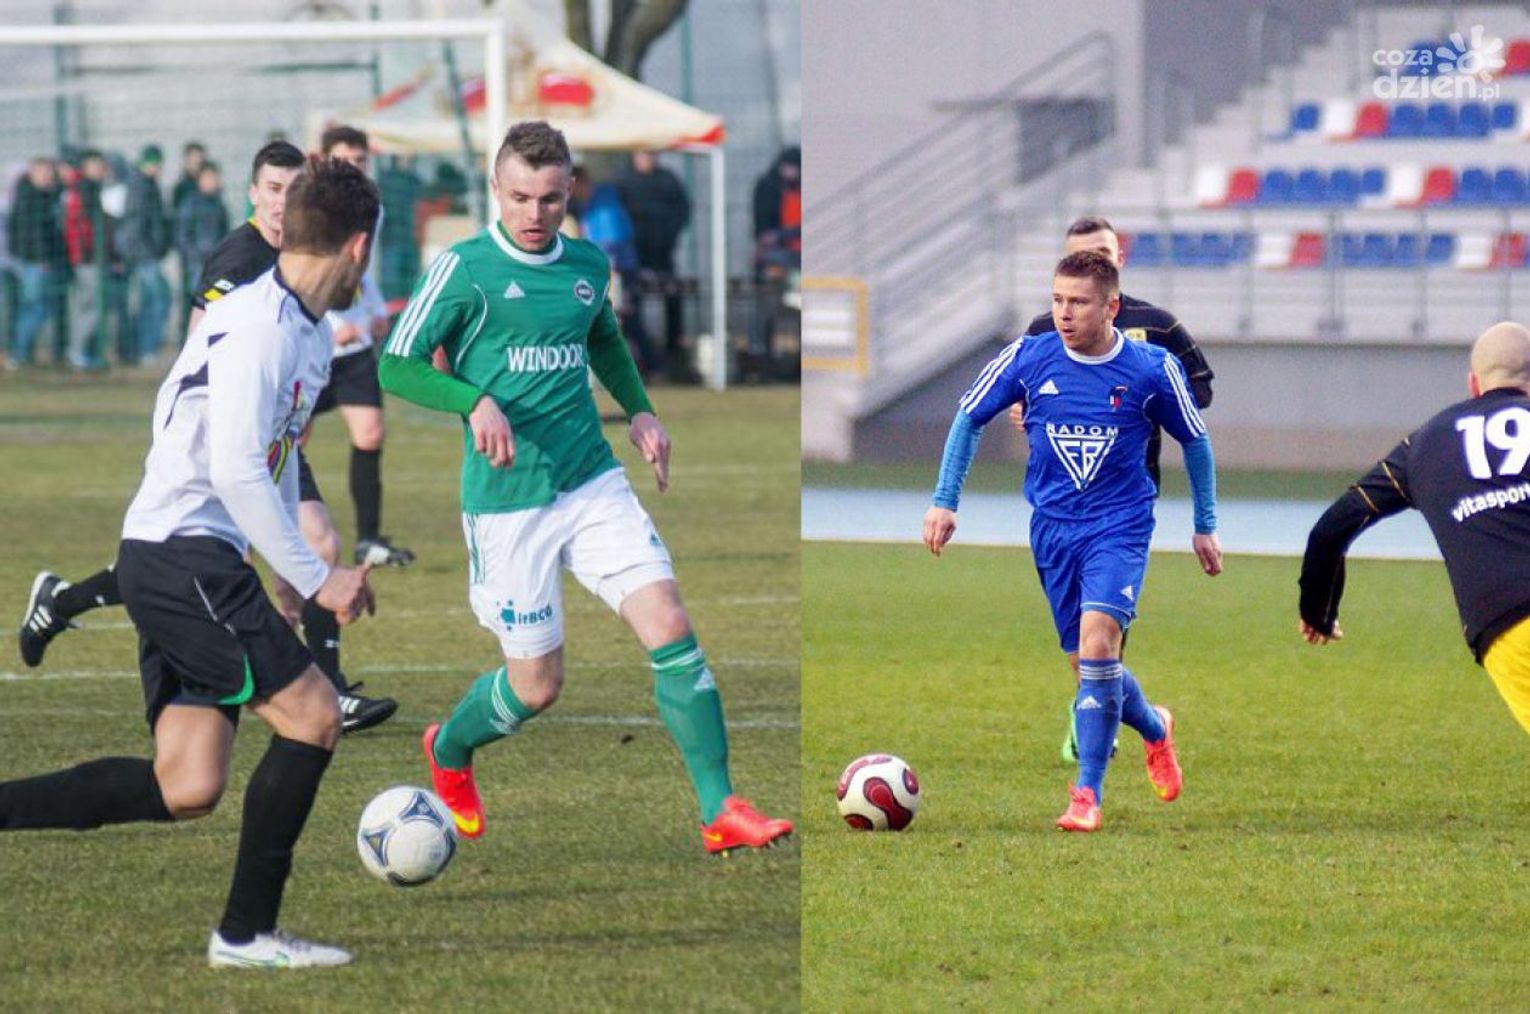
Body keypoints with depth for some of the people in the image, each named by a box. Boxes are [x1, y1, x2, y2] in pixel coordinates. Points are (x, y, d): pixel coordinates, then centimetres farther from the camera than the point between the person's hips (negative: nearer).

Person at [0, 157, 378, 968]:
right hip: (183, 556, -10)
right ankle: (245, 933, -1)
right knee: (312, 716, -9)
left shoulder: (307, 329, 15)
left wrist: (292, 566, 22)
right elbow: (235, 470, -23)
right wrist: (315, 579, -19)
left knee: (185, 789, 2)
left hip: (182, 564, 10)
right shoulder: (257, 325, -17)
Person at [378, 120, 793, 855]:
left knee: (670, 628, -12)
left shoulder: (588, 266, 8)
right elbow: (396, 366, -10)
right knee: (535, 686, 3)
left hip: (594, 484, 4)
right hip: (507, 503, -4)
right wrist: (476, 400, -25)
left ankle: (720, 811, -9)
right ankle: (448, 752, 36)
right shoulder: (465, 269, -9)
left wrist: (638, 410, 14)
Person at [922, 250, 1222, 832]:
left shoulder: (1152, 370, -8)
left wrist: (1205, 527, 12)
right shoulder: (1027, 359, -5)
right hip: (1053, 527, 3)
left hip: (1120, 525, -3)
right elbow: (969, 418, 9)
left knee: (1097, 643, -22)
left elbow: (1194, 442, 8)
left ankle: (1087, 794, -14)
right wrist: (944, 501, 3)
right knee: (1087, 663, 7)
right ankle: (1154, 728, 39)